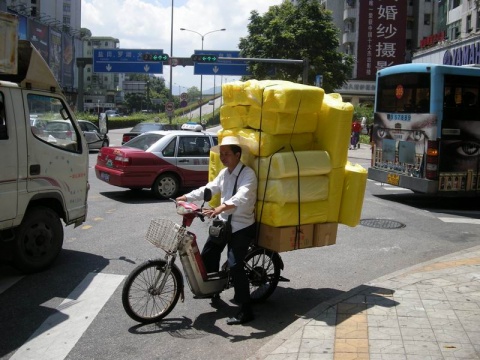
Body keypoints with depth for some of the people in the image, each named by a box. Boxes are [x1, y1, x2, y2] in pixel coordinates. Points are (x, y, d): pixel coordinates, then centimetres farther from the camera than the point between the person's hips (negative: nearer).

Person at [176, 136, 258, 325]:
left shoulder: (248, 174, -18)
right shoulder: (224, 173, 10)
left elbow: (242, 197, -35)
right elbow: (209, 188, 11)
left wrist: (221, 207, -49)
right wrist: (187, 197, -1)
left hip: (242, 226, -8)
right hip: (223, 222, 8)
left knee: (235, 265, -16)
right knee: (207, 255, 12)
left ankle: (246, 310, -8)